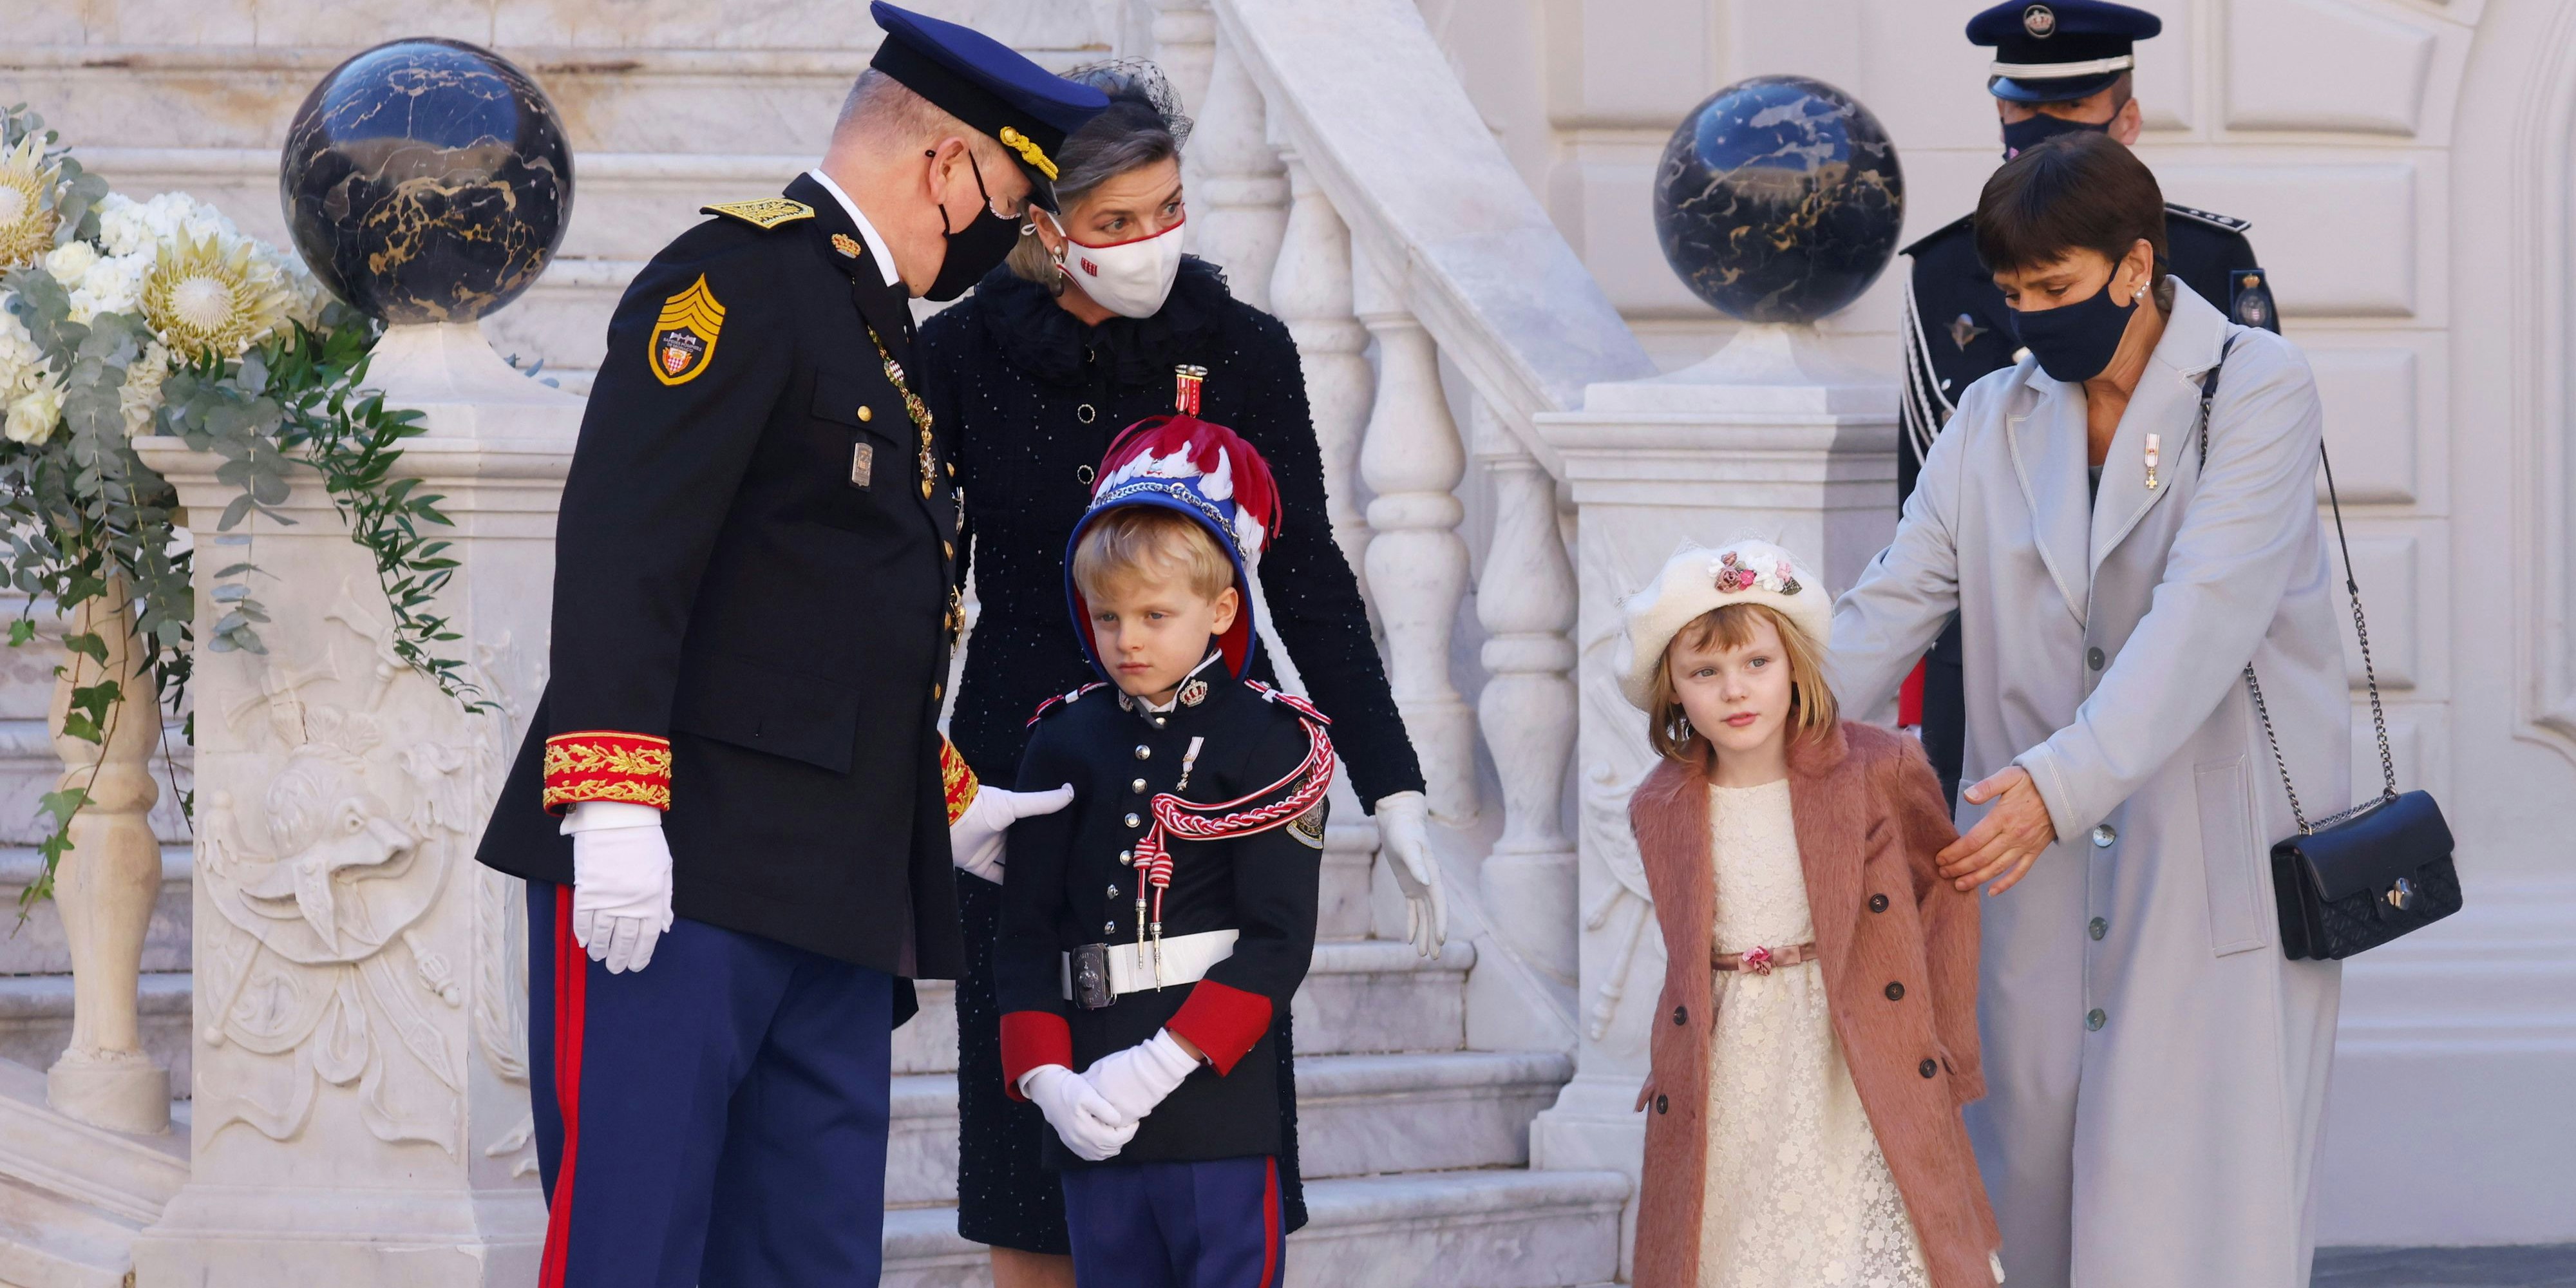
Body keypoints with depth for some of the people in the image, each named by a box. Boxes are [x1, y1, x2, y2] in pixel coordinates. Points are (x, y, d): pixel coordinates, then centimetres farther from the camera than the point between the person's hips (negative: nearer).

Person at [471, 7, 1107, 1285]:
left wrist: (949, 803, 25)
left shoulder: (877, 329, 23)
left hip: (834, 893, 9)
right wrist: (613, 806, -24)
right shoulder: (737, 277, -7)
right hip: (678, 872, -9)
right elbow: (619, 545, -17)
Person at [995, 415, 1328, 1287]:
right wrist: (1046, 1076, -7)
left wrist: (1160, 1065, -15)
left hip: (1219, 1103, -4)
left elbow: (1278, 941, -7)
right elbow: (1026, 930, 8)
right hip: (1091, 1116, 4)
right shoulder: (1066, 741, 11)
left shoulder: (1269, 743, 0)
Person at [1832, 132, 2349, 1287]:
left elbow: (2206, 615, -17)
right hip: (2040, 862, 5)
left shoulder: (2258, 390, -5)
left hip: (2220, 866, -5)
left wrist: (2064, 781, -28)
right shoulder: (1994, 420, 12)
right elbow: (1889, 609, 7)